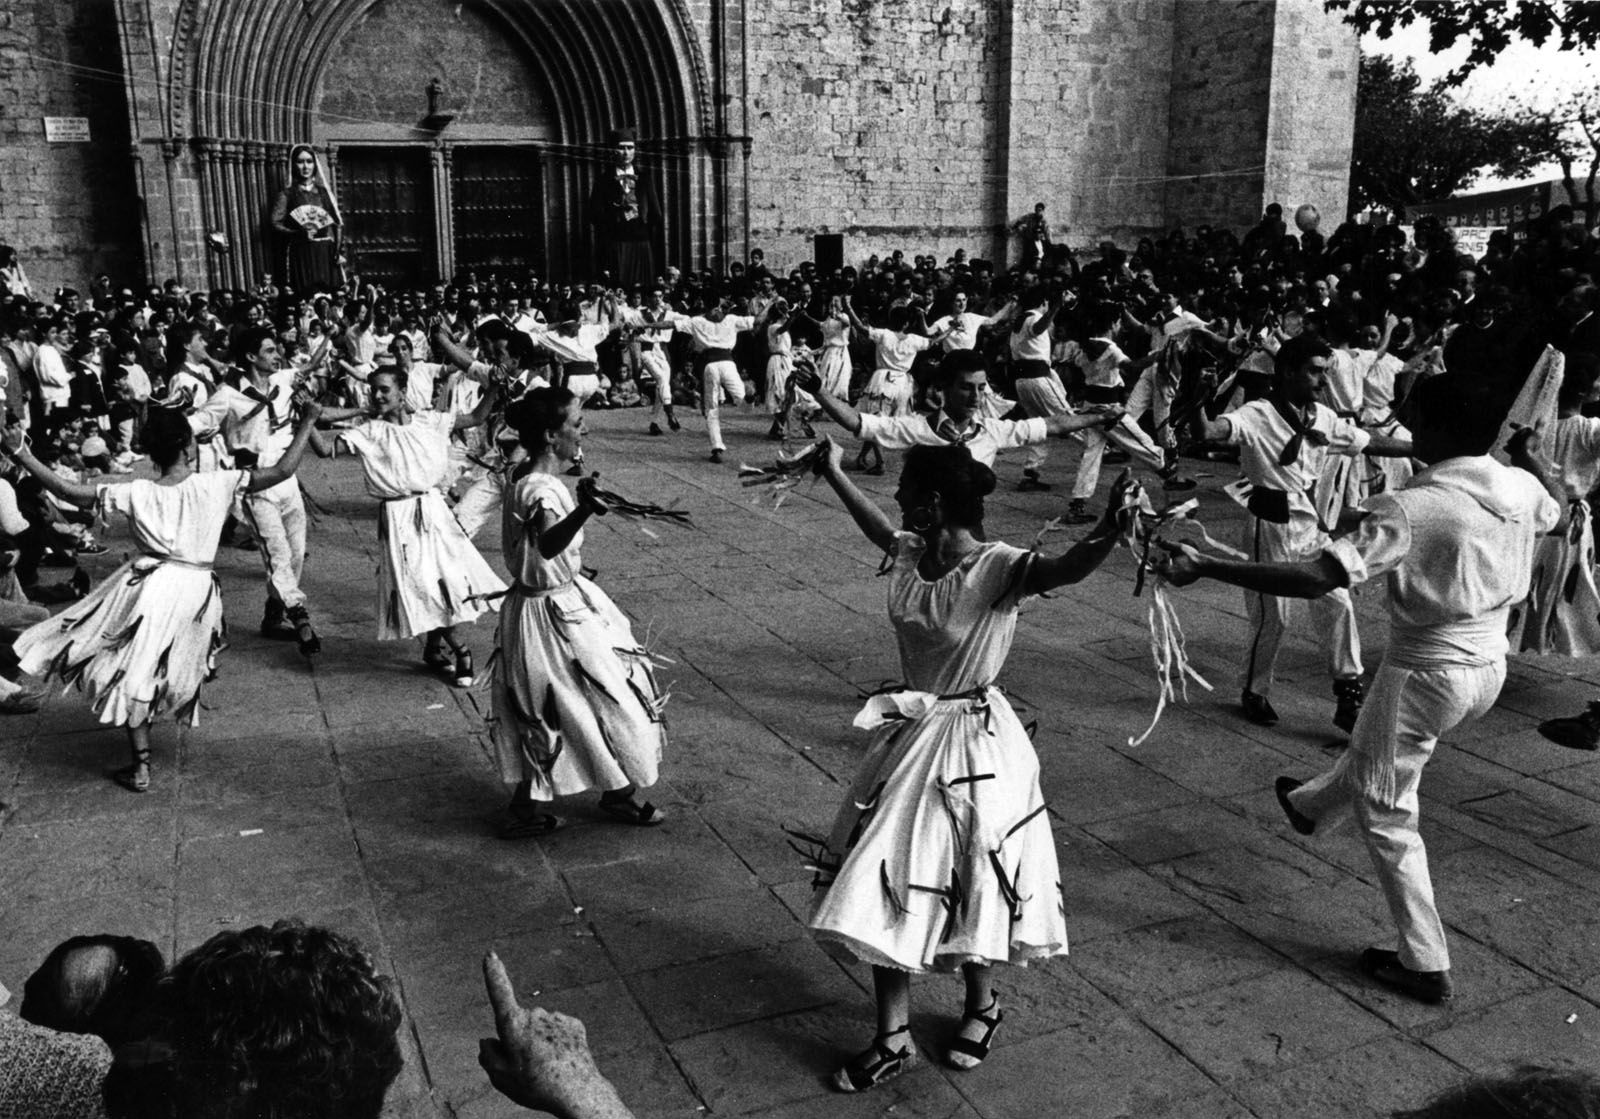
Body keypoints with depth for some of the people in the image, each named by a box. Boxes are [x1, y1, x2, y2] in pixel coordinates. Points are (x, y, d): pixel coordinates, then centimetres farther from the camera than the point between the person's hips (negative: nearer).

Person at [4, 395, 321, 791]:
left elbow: (70, 492, -8)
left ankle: (141, 768, 11)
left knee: (134, 675, 9)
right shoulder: (217, 484, -9)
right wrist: (307, 423, -2)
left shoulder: (137, 493, -9)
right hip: (197, 590, 2)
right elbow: (282, 471, -9)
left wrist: (21, 453, -3)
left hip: (150, 587, -2)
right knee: (178, 669, 24)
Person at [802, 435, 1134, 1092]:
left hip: (971, 745, -6)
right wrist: (835, 473, 35)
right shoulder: (911, 554, -1)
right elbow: (877, 526, 22)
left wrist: (1108, 532, -61)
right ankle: (893, 1037, 25)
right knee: (886, 888, 9)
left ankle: (981, 1007, 41)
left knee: (968, 884, 12)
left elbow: (1063, 569, -41)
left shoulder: (996, 569, -21)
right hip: (909, 736, 7)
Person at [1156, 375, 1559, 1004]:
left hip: (1427, 672, -8)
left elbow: (1314, 579, -34)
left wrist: (1203, 568, -30)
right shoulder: (1521, 487, -5)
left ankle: (1424, 964, 18)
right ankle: (1310, 804, 61)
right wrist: (1532, 457, 40)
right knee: (1373, 749, 33)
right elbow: (1553, 514, 22)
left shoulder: (1412, 509, -27)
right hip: (1490, 667, 8)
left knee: (1385, 813, 10)